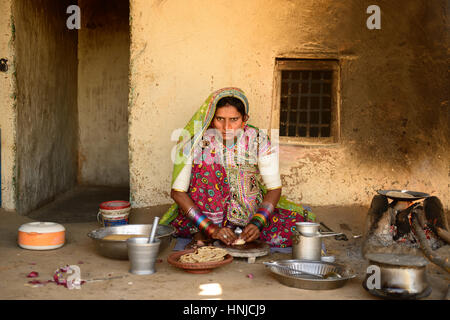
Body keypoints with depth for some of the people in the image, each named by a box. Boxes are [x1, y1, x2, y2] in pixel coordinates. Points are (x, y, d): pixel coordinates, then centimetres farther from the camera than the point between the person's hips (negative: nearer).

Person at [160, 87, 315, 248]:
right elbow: (177, 192, -15)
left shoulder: (258, 140, -9)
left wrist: (257, 223, -22)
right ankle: (202, 235, -20)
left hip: (247, 214, 2)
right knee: (207, 165, -27)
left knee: (296, 226, -22)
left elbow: (274, 188, -5)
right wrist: (211, 228, -26)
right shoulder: (194, 140, -14)